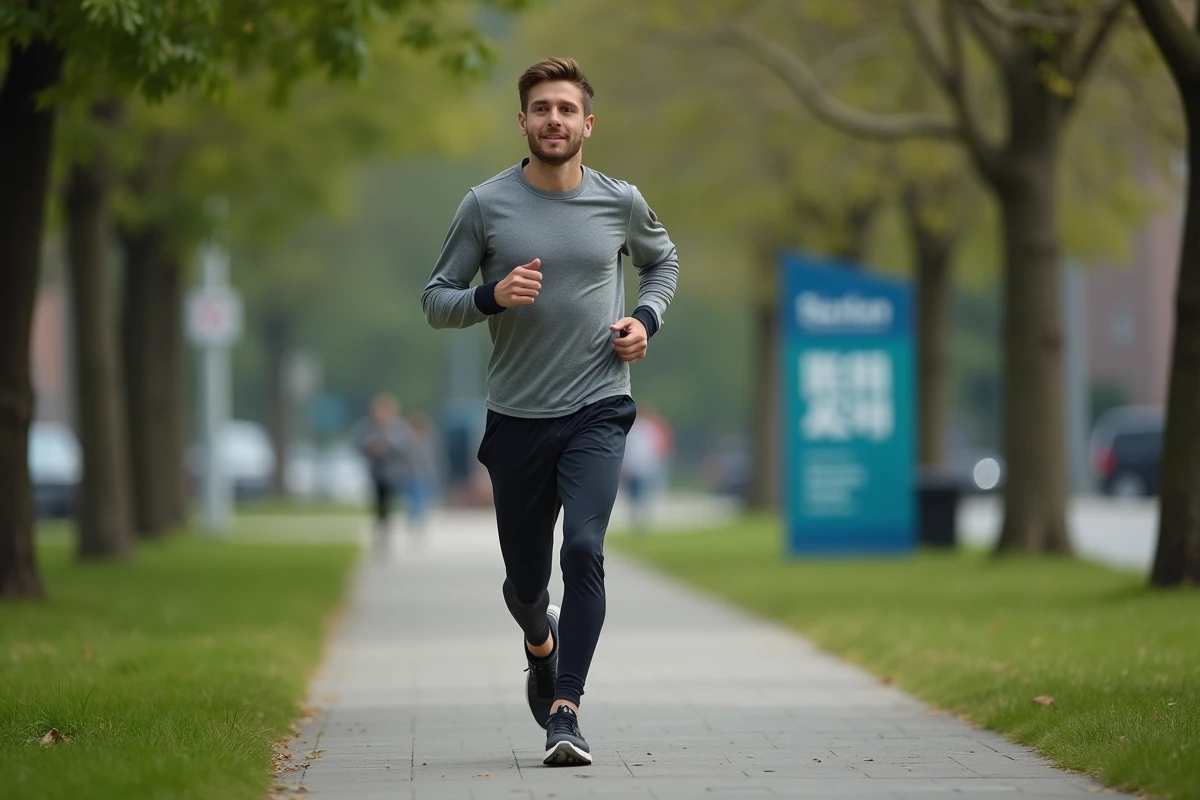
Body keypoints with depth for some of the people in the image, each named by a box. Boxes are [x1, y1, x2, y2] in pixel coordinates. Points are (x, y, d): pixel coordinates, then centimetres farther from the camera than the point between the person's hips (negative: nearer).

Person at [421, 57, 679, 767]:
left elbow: (662, 260, 23)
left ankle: (566, 711, -19)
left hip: (598, 410, -1)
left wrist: (647, 319, 4)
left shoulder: (621, 202, 3)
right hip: (517, 416, 1)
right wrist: (492, 296, -18)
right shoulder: (486, 206, -2)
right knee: (525, 579, 10)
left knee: (584, 550, -21)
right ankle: (542, 649, 46)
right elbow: (436, 301, 3)